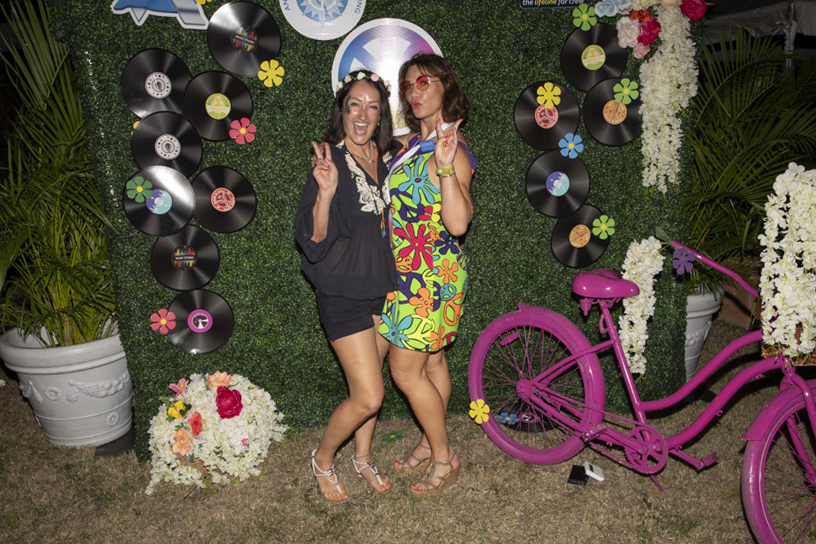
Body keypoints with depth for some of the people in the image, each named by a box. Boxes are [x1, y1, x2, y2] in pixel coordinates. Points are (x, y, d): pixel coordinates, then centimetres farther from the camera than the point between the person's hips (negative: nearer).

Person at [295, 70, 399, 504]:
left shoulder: (387, 157, 4)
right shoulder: (332, 162, -16)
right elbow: (313, 240, -20)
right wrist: (325, 192, -37)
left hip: (383, 288, 6)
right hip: (344, 293, -6)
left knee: (368, 382, 18)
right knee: (368, 396, -5)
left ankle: (362, 459, 39)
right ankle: (323, 459, 22)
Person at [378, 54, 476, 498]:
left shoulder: (452, 150, -16)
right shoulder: (409, 143, 10)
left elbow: (458, 222, -26)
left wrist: (445, 165, -34)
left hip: (433, 274, -8)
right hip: (407, 272, 8)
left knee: (406, 369, -3)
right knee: (431, 361, 18)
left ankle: (444, 458, 15)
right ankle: (430, 443, 33)